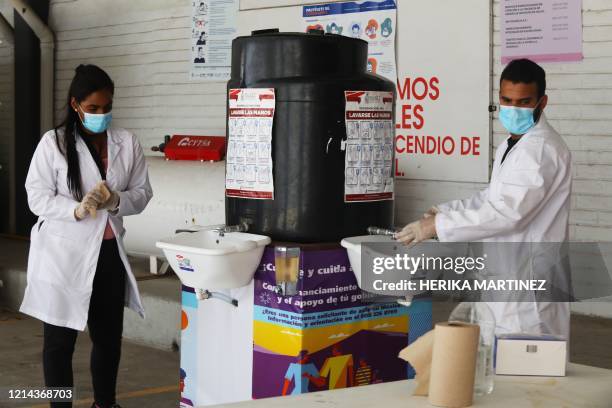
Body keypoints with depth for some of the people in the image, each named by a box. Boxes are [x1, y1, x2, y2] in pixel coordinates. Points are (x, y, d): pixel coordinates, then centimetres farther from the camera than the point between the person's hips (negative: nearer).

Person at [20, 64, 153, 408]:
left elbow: (143, 193, 4)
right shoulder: (53, 142, -7)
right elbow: (37, 197, -8)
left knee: (109, 336, 15)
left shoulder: (127, 143, 2)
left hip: (109, 252, 4)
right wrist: (77, 209, -24)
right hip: (64, 253, -4)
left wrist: (116, 200, -17)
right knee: (60, 340, 5)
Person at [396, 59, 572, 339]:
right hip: (504, 276, 10)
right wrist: (445, 211, 11)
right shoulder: (509, 147, 17)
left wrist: (439, 225, -22)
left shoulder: (543, 149, -18)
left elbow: (509, 211, -25)